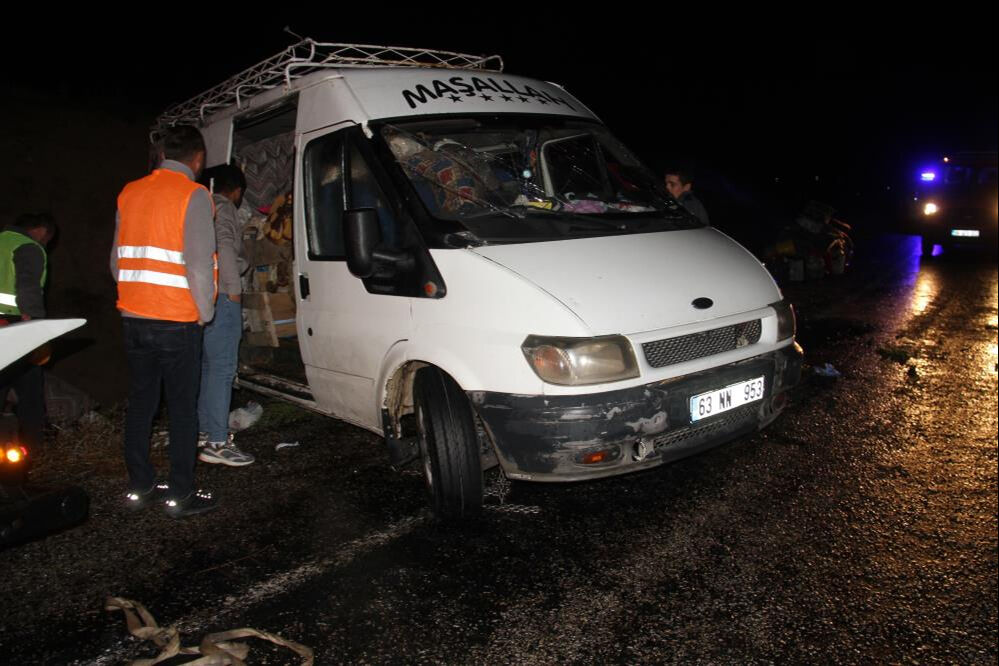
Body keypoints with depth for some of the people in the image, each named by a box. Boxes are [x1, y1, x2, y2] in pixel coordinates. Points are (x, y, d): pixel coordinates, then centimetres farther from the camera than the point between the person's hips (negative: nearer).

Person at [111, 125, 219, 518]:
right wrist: (205, 311, -3)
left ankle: (139, 487, 22)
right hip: (177, 321, -6)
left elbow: (117, 258, 15)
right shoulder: (193, 195, -9)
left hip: (133, 316, 6)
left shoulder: (130, 192, 11)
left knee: (140, 402, 14)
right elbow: (199, 261, -14)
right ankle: (180, 494, 7)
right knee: (183, 408, 2)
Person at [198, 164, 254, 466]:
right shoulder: (223, 207, -6)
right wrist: (234, 288, -15)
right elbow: (224, 247, -19)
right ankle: (217, 443, -10)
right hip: (221, 296, -10)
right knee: (222, 367, -10)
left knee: (208, 364, 17)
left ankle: (205, 429, 26)